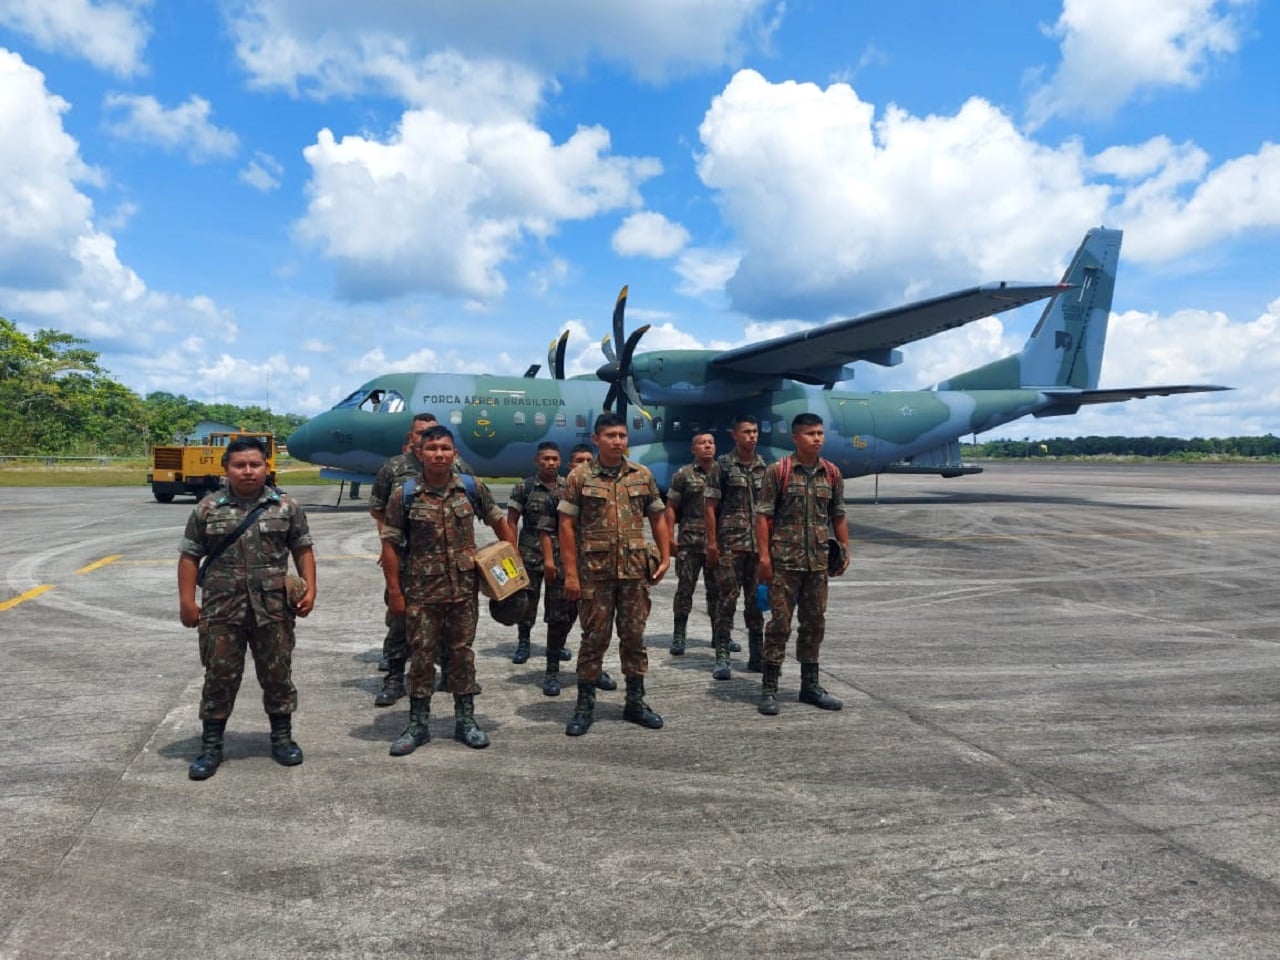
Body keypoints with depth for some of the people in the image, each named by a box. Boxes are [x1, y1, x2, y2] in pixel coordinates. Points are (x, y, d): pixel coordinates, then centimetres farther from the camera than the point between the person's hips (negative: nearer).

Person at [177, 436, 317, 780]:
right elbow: (189, 556, 4)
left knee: (278, 674, 10)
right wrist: (187, 601, -1)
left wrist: (310, 589, -3)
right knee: (220, 676, 8)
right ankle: (211, 746, 22)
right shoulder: (208, 509, 2)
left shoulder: (286, 506, 2)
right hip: (221, 609, 0)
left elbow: (303, 550, 6)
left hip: (273, 609, 0)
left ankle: (282, 737, 27)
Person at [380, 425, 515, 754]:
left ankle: (465, 720, 24)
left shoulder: (472, 487, -1)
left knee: (462, 653, 12)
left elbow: (498, 521, 11)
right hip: (421, 591, -1)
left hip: (464, 588, 2)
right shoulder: (404, 494, -6)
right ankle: (418, 725, 21)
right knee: (421, 656, 7)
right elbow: (390, 544, -3)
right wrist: (394, 591, -5)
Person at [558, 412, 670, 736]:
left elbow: (657, 517, 12)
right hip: (594, 571, -2)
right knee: (594, 637, 4)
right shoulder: (579, 477, -3)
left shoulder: (642, 475, 6)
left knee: (634, 635, 10)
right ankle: (585, 705, 18)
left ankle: (635, 702, 24)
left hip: (635, 569, 3)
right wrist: (570, 573, -9)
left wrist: (665, 557, 3)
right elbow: (566, 526, -4)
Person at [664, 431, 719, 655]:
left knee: (716, 588, 10)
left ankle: (719, 633, 22)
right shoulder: (683, 474, 1)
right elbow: (671, 508, 0)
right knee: (685, 588, 0)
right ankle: (678, 635, 8)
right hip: (689, 540, -3)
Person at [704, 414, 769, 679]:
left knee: (756, 600, 10)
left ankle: (757, 655, 20)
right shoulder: (722, 465, -2)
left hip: (759, 544, 4)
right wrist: (711, 542, -10)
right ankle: (722, 657, 4)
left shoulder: (765, 467, 10)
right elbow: (711, 506, -4)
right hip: (729, 544, -4)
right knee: (727, 600, -3)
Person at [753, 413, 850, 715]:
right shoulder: (777, 471, -5)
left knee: (814, 623, 12)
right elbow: (763, 515, -7)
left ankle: (810, 685, 25)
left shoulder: (832, 473, 8)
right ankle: (769, 689, 8)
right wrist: (764, 556, -12)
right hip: (785, 560, -4)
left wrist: (844, 551, 11)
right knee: (780, 622, -1)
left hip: (819, 561, 5)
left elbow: (838, 516, 15)